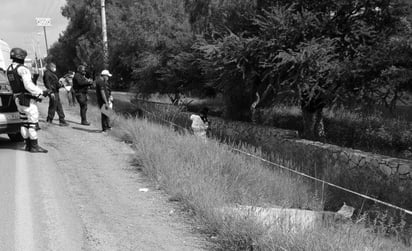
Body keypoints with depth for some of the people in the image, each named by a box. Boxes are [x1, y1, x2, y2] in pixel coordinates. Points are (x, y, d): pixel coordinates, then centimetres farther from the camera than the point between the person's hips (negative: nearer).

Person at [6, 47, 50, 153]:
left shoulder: (9, 69, 12)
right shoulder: (22, 69, -16)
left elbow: (17, 85, 15)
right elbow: (29, 86, -23)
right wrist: (42, 92, -15)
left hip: (18, 99, 9)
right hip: (27, 100, -9)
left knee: (25, 122, 14)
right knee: (32, 122, -5)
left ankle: (28, 145, 19)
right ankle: (34, 146, -3)